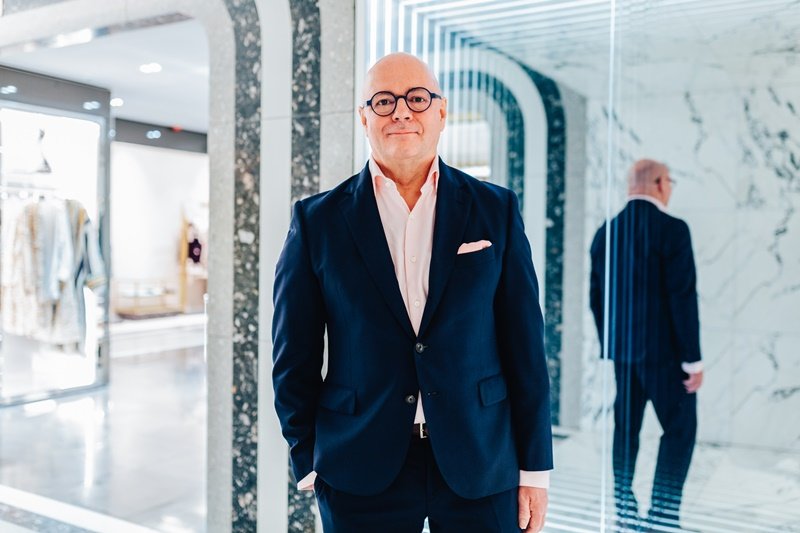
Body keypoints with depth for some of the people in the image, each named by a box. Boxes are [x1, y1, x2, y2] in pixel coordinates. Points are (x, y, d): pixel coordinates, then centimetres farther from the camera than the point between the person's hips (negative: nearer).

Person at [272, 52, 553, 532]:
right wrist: (310, 461, 2)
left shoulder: (496, 210, 1)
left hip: (481, 467, 1)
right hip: (361, 473, 0)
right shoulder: (318, 220, -1)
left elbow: (525, 344, 1)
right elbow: (295, 357, 3)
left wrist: (535, 469, 1)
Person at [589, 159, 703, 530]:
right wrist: (692, 359, -11)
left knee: (626, 429, 14)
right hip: (664, 349, -6)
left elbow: (596, 296, 10)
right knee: (679, 429, 5)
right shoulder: (672, 230, -12)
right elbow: (683, 297, -15)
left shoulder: (605, 233, 6)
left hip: (622, 349, 6)